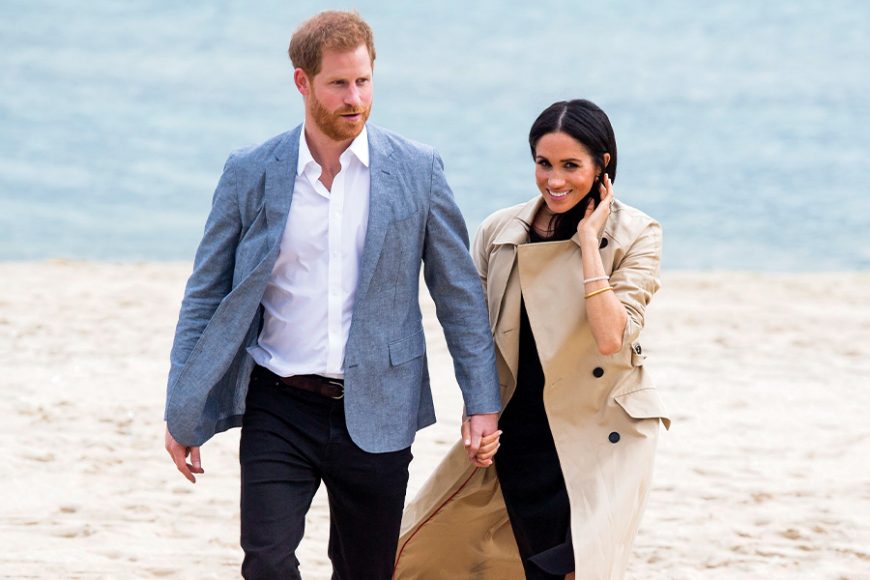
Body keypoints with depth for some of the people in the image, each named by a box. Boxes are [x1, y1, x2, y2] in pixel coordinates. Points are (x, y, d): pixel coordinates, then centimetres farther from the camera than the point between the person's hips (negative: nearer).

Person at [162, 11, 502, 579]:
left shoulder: (417, 169, 1)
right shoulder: (250, 173, 1)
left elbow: (459, 292, 6)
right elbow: (207, 294, 7)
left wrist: (483, 402, 2)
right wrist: (182, 413, 4)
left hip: (374, 413, 1)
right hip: (278, 409, -1)